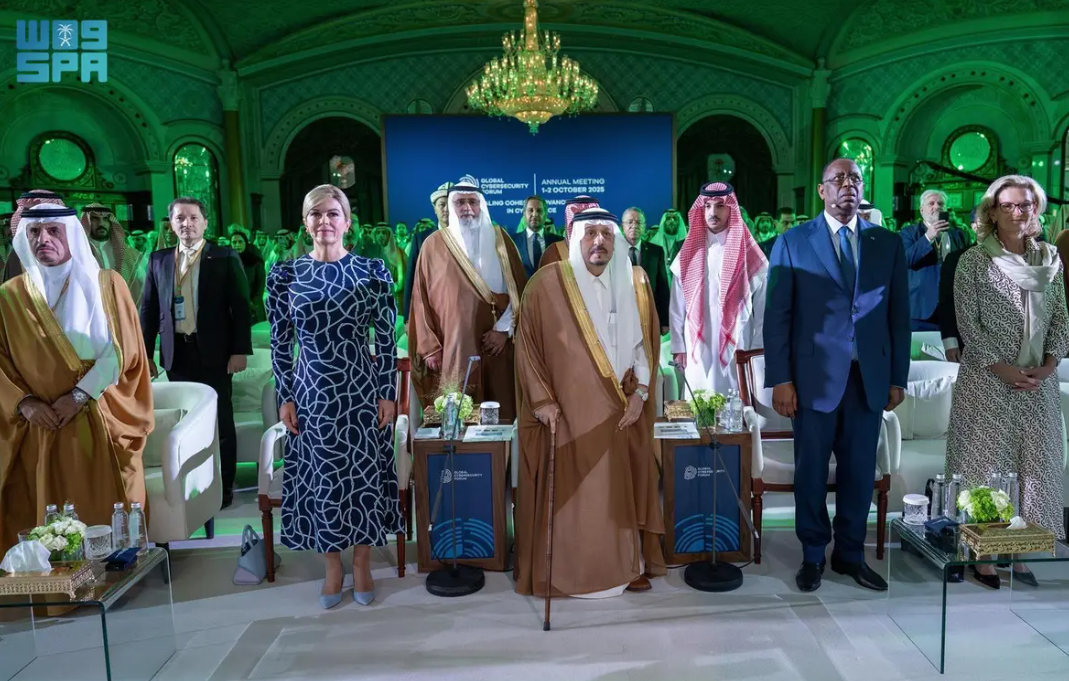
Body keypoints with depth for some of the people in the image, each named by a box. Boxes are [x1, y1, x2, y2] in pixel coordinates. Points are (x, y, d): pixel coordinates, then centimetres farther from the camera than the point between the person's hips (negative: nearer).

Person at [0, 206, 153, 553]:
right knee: (45, 519, 4)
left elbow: (123, 350, -6)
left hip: (100, 423, -2)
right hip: (39, 427, 2)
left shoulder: (107, 284, 1)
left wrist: (80, 395, -14)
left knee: (107, 515, 1)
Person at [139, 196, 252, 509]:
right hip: (177, 354, 3)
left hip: (213, 354, -3)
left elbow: (241, 307, -5)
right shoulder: (158, 260, 8)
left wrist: (240, 350, -11)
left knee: (220, 422, 6)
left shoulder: (225, 258, -2)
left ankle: (223, 487, 17)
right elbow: (148, 309, 10)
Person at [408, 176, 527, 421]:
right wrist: (429, 346, 0)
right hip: (454, 346, -1)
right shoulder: (434, 244, 5)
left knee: (501, 413, 2)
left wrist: (504, 329, -6)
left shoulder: (499, 239, 8)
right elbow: (422, 298, 5)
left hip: (496, 342, 1)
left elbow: (518, 289, 5)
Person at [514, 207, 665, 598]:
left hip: (621, 409, 3)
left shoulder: (634, 283, 4)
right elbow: (528, 344, -4)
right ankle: (565, 571, 16)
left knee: (620, 487, 10)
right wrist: (541, 399, -9)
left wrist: (640, 392, -1)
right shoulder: (546, 283, -7)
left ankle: (628, 564, 24)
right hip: (565, 409, -3)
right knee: (566, 491, 2)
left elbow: (647, 341, 8)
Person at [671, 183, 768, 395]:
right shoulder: (689, 254, 7)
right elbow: (677, 307, 7)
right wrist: (678, 347, 3)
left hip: (737, 349, -1)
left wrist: (757, 348, -2)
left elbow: (762, 307, 2)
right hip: (697, 352, 2)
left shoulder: (749, 254, 1)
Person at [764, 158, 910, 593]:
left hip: (869, 378, 3)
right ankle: (813, 555, 24)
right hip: (815, 376, -2)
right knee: (811, 471, 7)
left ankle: (851, 554, 26)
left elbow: (899, 315, 9)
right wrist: (780, 380, -8)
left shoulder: (888, 244, 9)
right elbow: (776, 315, -3)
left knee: (860, 471, 9)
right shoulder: (792, 242, 1)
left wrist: (897, 378, 6)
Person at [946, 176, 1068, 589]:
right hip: (988, 380, -4)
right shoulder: (974, 261, -5)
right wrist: (1002, 368, -14)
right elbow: (968, 324, -8)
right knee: (986, 462, 0)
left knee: (1033, 462, 8)